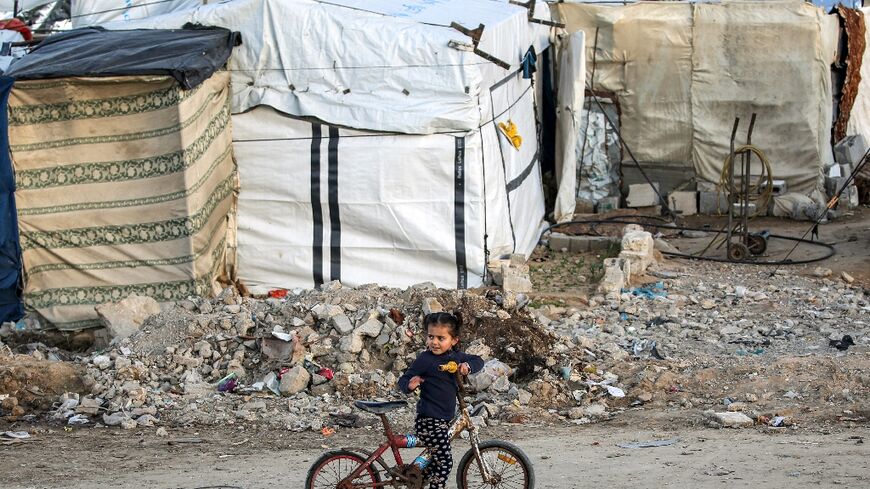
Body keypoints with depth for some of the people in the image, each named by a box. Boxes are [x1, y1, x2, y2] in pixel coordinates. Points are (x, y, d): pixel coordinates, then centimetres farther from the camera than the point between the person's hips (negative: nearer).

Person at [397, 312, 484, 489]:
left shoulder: (455, 357, 6)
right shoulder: (425, 359, -12)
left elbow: (478, 361, 11)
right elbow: (403, 380, -9)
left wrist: (468, 366, -11)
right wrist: (410, 385, -33)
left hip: (444, 419, 8)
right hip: (428, 421, -8)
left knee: (437, 461, 19)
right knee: (445, 461, -11)